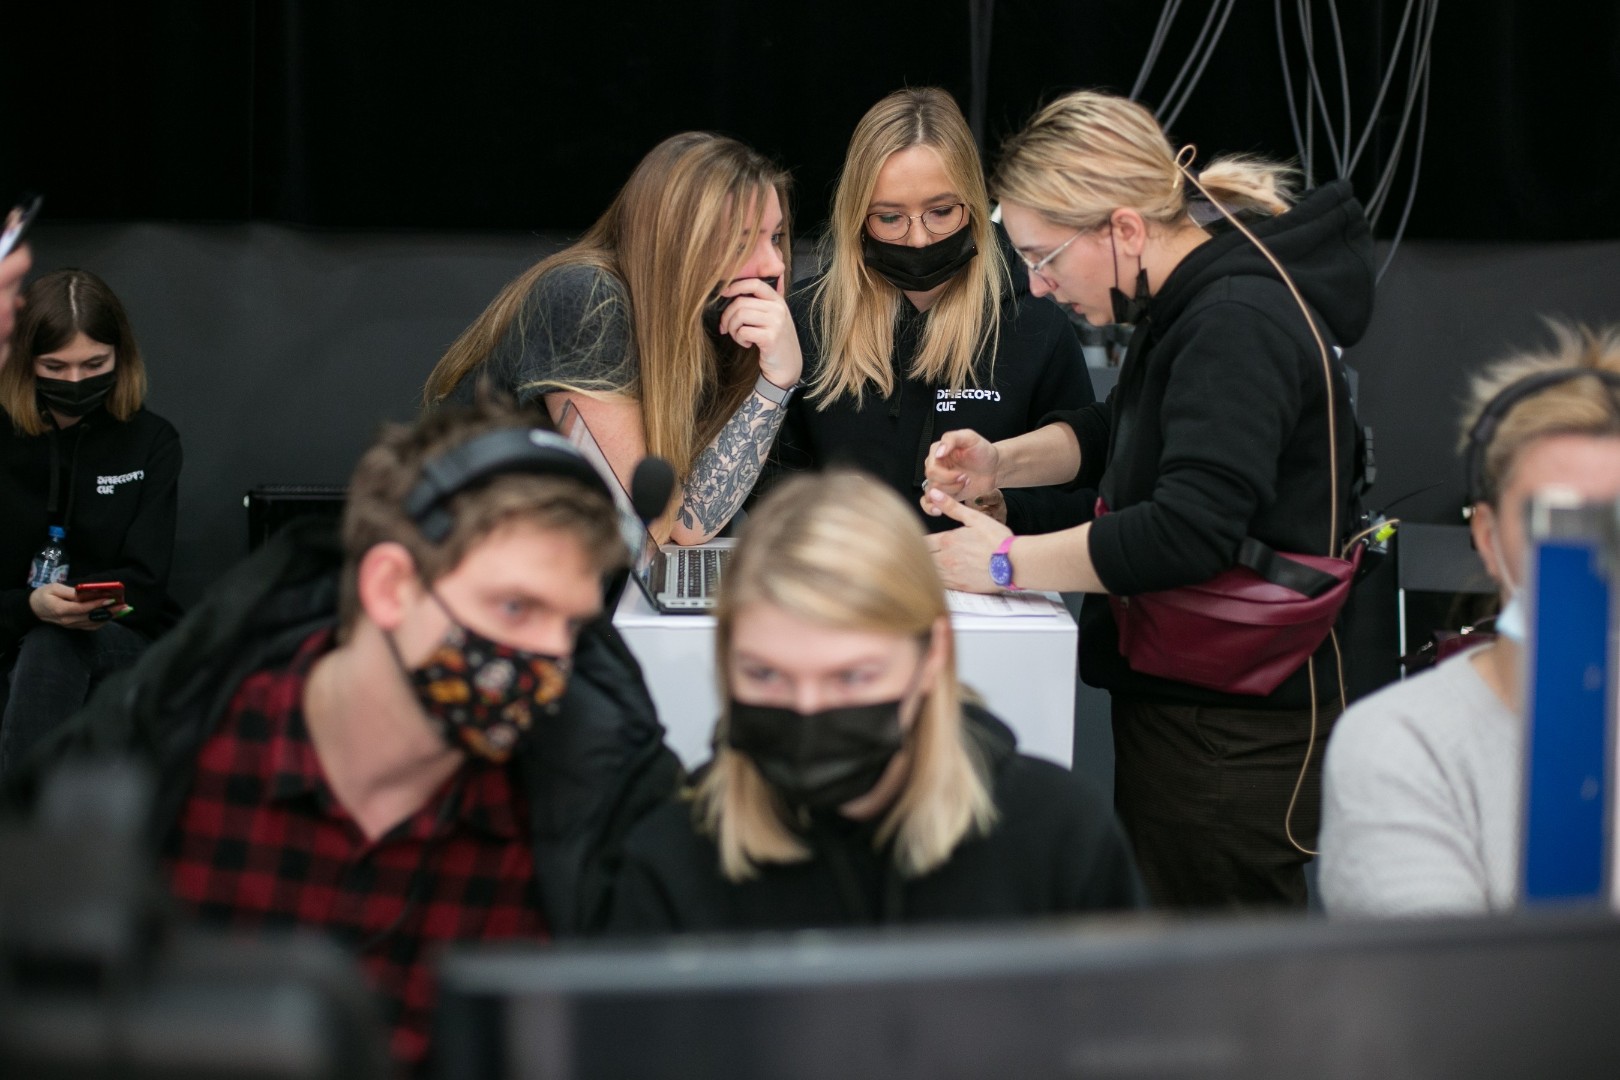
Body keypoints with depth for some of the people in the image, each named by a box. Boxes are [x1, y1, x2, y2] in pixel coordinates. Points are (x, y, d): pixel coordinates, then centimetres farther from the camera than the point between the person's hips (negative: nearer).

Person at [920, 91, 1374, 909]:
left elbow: (1189, 530, -30)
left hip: (1230, 740, -10)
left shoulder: (1240, 326, -21)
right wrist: (1002, 462, 9)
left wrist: (1008, 561, -21)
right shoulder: (1193, 304, 12)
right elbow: (1119, 430, 28)